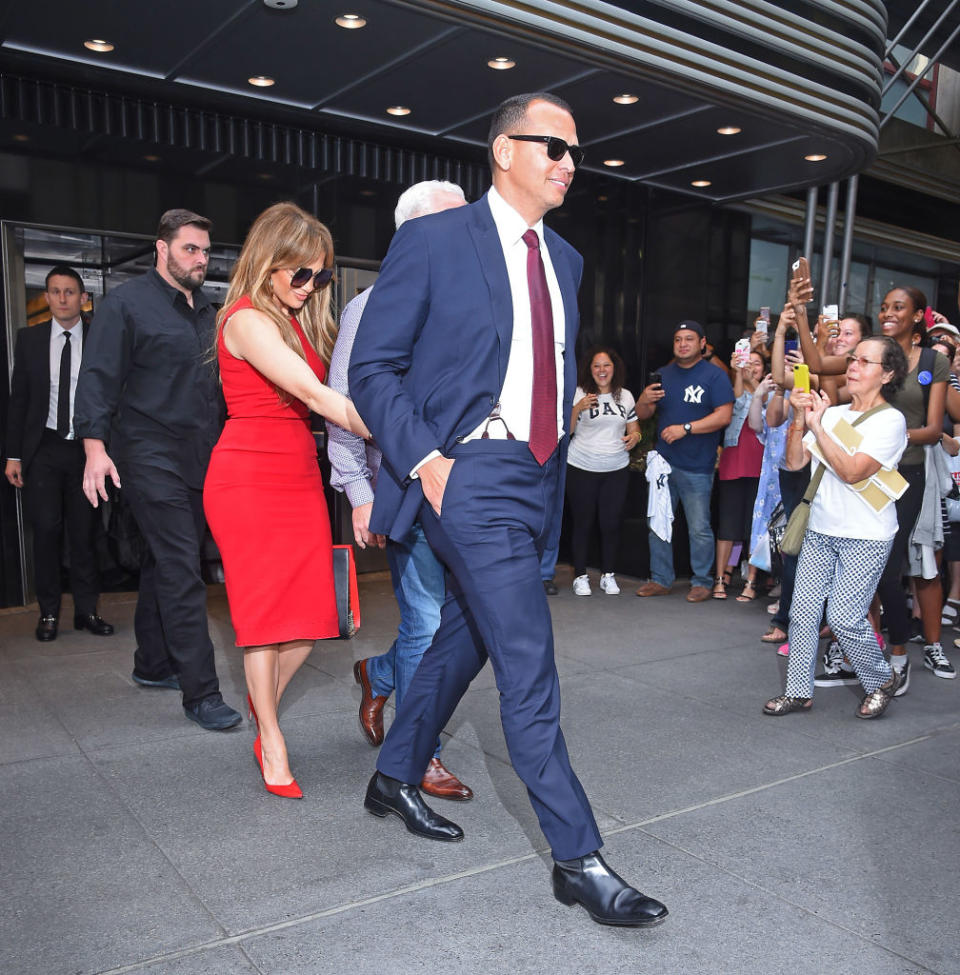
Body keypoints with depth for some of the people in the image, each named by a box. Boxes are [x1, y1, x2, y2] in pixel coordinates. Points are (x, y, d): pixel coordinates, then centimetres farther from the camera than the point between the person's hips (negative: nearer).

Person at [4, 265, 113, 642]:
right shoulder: (29, 339, 7)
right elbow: (18, 399, 8)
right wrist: (14, 454, 2)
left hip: (86, 449, -1)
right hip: (43, 451, 1)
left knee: (84, 533, 4)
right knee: (46, 530, -1)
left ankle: (86, 610, 14)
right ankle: (49, 613, 11)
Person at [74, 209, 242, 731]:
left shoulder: (206, 310, 17)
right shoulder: (126, 303, -4)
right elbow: (98, 376, -9)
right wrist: (95, 445, -18)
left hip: (200, 460, 7)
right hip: (152, 457, -7)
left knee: (165, 563, 16)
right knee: (182, 571, -10)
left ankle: (152, 664, 29)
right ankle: (200, 691, -6)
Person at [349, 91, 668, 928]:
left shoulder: (565, 260, 15)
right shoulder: (433, 241, -5)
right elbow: (372, 366, -6)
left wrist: (557, 458, 13)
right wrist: (424, 460, -16)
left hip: (538, 479, 8)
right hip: (472, 477, -7)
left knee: (465, 638, 17)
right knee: (529, 664, -8)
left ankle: (396, 778, 38)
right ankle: (578, 858, 6)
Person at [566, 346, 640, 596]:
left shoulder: (625, 396, 10)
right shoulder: (578, 394, -1)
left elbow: (634, 428, 17)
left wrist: (635, 437, -6)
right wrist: (578, 408, -18)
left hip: (616, 470, 3)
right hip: (581, 469, -2)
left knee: (611, 523, 3)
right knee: (583, 523, 4)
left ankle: (607, 575, 20)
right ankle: (580, 576, 16)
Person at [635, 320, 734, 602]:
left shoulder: (714, 376, -3)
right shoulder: (663, 375, 14)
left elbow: (724, 415, -14)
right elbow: (642, 415, 14)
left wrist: (685, 428, -20)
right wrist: (644, 400, -10)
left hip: (696, 468, -5)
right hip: (662, 462, 6)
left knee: (699, 529, 1)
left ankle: (702, 582, 14)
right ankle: (660, 579, 21)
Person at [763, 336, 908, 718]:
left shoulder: (890, 420, -8)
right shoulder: (833, 413, 10)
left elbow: (851, 471, -20)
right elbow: (795, 461, 5)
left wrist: (817, 425, -18)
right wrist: (800, 418, -7)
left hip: (866, 537, -6)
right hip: (821, 530, 6)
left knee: (844, 618, -8)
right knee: (802, 612, 4)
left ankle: (883, 680, 18)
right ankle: (798, 691, 16)